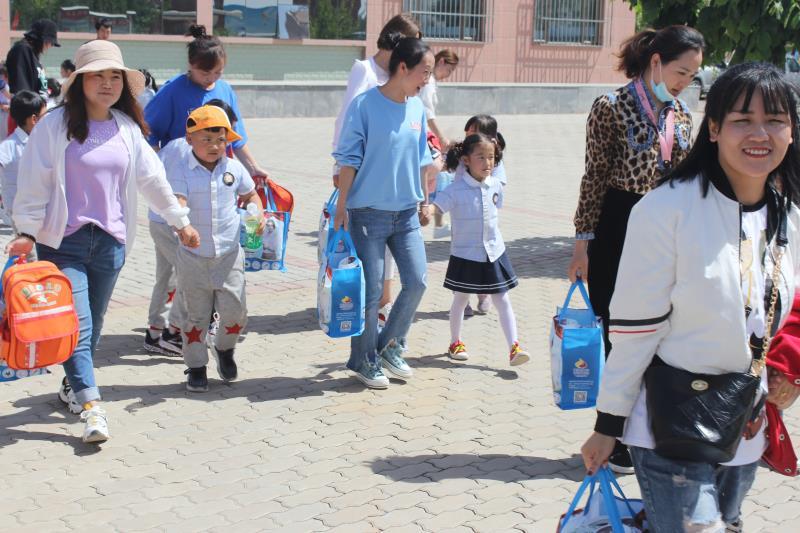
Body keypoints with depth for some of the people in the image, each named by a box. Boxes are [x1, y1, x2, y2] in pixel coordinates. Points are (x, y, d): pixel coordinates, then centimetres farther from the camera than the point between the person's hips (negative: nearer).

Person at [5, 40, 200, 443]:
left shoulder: (127, 129, 8)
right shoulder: (55, 125, -6)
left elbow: (152, 179, 16)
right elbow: (35, 182, -6)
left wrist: (180, 221, 20)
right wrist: (26, 231, -10)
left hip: (111, 240, 5)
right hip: (64, 239, -4)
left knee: (94, 324, 12)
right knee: (77, 325, -11)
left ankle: (73, 387, 32)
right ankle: (91, 407, -14)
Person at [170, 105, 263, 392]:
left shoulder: (234, 168, 2)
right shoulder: (181, 171, -8)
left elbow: (251, 195, 17)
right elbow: (177, 203, -21)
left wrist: (258, 216, -2)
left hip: (229, 253, 2)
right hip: (193, 256, -2)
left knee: (235, 310, -3)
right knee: (196, 315, 7)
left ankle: (225, 349, 28)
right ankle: (196, 367, 23)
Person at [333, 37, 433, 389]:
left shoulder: (416, 108, 6)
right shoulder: (364, 105, -12)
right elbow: (349, 160, -10)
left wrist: (424, 202, 17)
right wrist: (342, 208, -10)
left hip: (406, 214, 6)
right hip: (369, 213, -6)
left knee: (416, 283, 3)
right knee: (370, 291, 0)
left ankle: (390, 347, 24)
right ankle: (364, 362, 18)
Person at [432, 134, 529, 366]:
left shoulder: (495, 186, 0)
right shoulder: (456, 190, -16)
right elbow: (435, 206, -23)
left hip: (494, 253, 4)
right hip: (465, 254, -4)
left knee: (503, 300, 1)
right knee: (461, 299, 13)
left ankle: (514, 347, 1)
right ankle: (455, 342, 31)